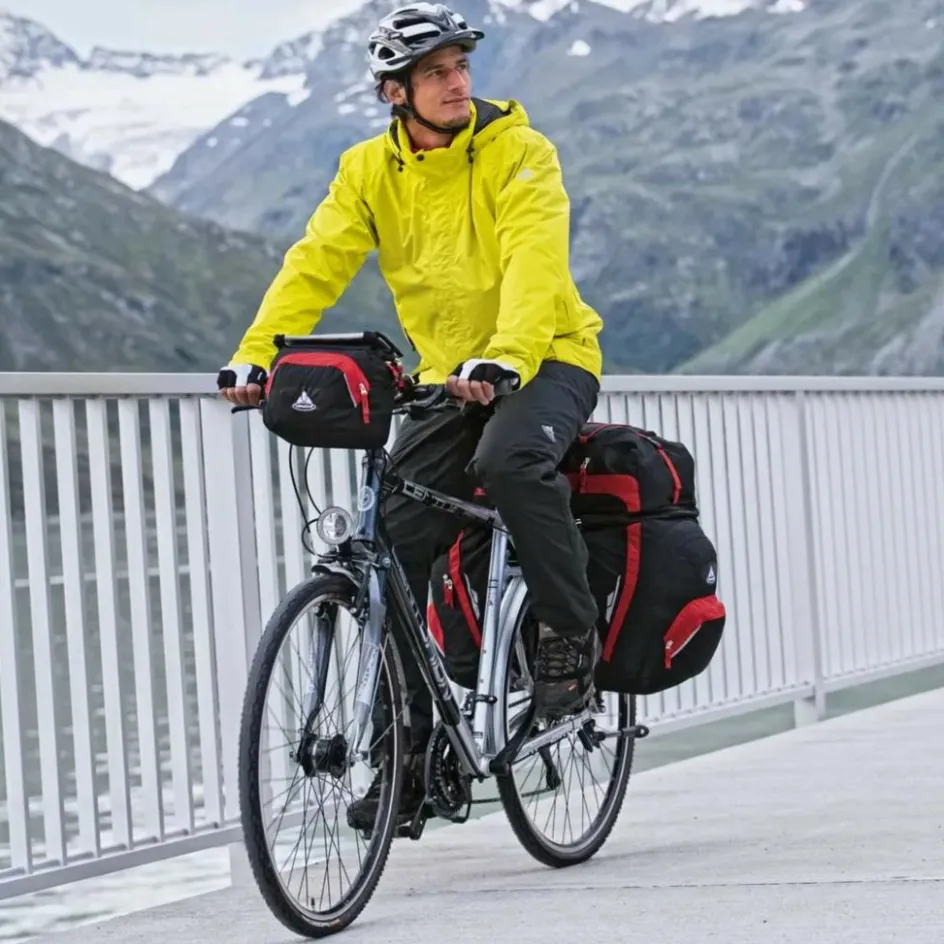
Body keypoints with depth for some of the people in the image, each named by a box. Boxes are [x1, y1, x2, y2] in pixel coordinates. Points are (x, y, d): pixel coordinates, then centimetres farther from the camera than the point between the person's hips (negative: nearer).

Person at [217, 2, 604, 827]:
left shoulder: (518, 152, -13)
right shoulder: (369, 171, 0)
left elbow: (536, 262, -27)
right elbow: (315, 264, -9)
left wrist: (503, 358, -44)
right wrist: (256, 354, -25)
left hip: (546, 359, -4)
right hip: (447, 378, 4)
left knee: (510, 458, -36)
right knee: (393, 548, -7)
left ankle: (572, 632, -13)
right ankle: (408, 751, 3)